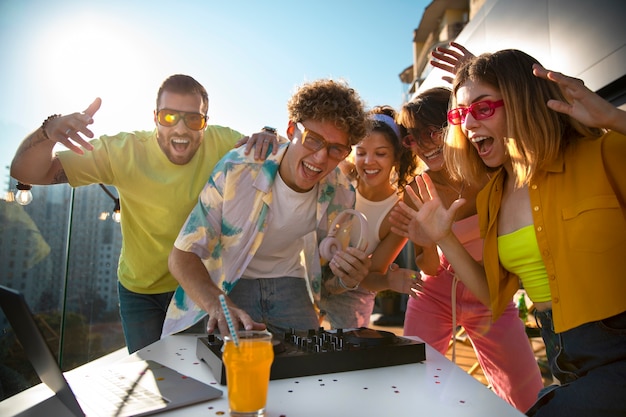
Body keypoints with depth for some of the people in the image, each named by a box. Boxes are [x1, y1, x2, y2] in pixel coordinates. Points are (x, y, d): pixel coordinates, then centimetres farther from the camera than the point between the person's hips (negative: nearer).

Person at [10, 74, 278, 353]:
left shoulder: (221, 143, -17)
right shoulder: (123, 151, -20)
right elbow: (25, 173, -18)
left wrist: (268, 138, -31)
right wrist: (48, 131, -40)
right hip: (140, 291, 0)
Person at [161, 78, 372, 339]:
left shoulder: (341, 195, -14)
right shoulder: (236, 168, -26)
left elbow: (326, 280, -2)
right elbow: (182, 256, -23)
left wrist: (345, 280, -27)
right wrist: (220, 307, -43)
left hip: (287, 282, 3)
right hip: (227, 283, -2)